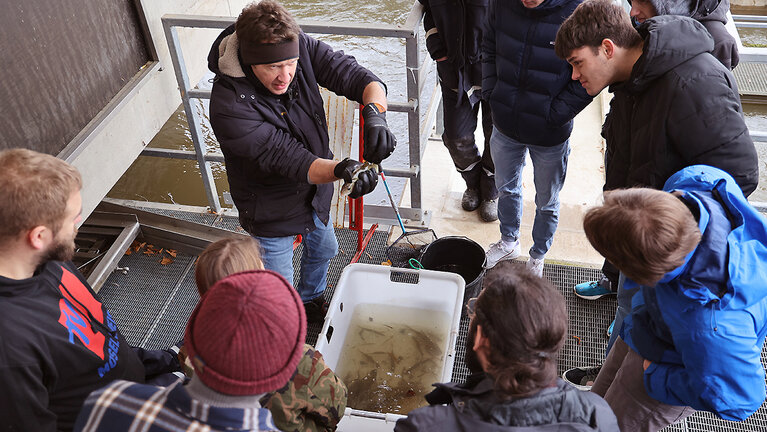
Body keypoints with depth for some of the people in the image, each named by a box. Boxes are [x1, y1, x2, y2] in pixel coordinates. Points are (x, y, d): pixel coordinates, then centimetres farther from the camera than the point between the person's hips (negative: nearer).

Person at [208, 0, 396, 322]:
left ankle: (311, 301, 62)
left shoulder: (301, 48, -22)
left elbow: (356, 77, -24)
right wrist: (341, 171, -56)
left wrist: (374, 114, -46)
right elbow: (287, 158, -38)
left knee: (324, 248, 31)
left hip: (315, 187, 6)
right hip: (271, 207, -6)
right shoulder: (229, 106, -36)